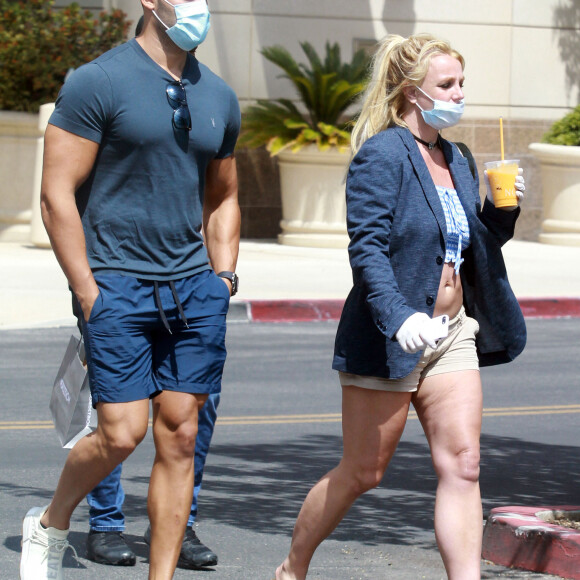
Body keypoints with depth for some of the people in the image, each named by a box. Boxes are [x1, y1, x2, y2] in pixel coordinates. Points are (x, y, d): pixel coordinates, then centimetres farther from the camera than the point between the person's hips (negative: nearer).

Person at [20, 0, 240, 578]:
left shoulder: (218, 97, 13)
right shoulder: (97, 82, -6)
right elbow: (57, 194, -9)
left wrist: (222, 280, 12)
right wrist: (88, 293, -12)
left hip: (194, 291, 5)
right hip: (118, 286, -5)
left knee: (179, 436, 2)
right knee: (122, 432, -9)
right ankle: (50, 524, 18)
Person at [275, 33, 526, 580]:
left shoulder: (454, 160, 14)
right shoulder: (382, 155, -11)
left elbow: (473, 247, 21)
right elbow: (367, 247, -20)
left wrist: (500, 209, 2)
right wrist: (399, 315, -33)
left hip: (451, 334, 7)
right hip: (389, 339, -7)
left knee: (462, 465, -5)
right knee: (361, 471, 4)